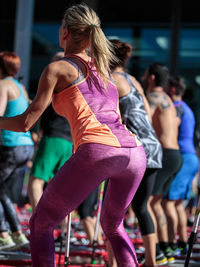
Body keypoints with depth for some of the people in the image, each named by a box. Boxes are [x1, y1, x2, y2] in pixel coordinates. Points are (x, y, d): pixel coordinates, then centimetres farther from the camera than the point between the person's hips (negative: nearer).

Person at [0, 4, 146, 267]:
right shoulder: (102, 65, 28)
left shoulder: (57, 68, 11)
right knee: (112, 225, 30)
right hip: (135, 152, 6)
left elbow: (25, 123, 8)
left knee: (40, 224, 10)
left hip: (98, 151, -6)